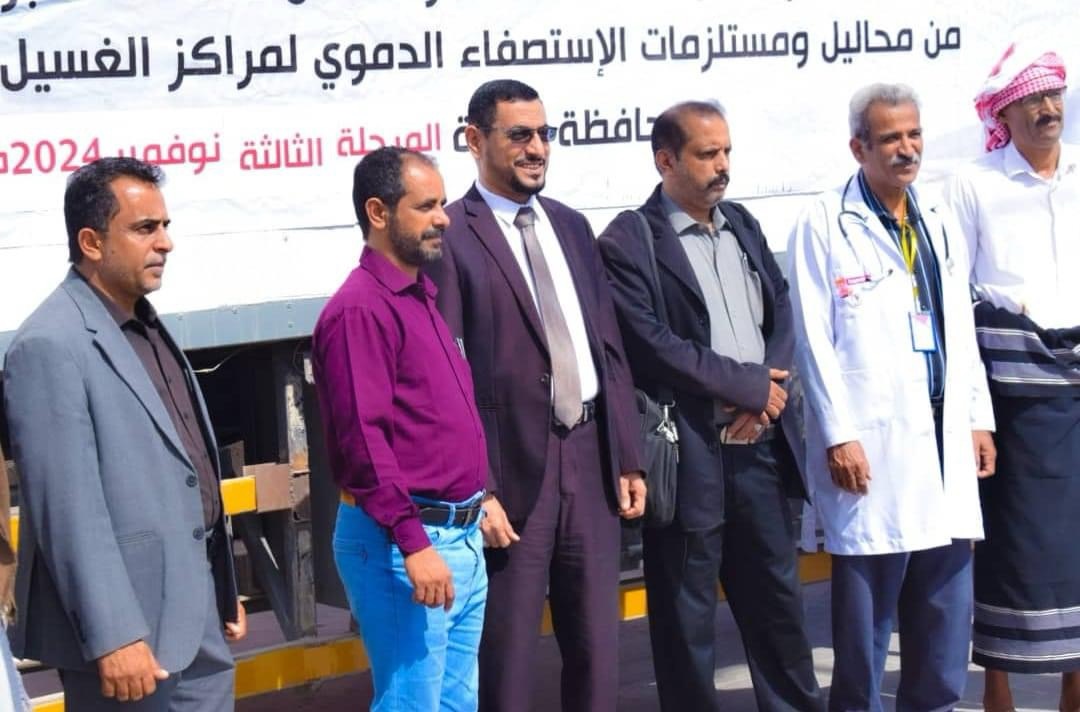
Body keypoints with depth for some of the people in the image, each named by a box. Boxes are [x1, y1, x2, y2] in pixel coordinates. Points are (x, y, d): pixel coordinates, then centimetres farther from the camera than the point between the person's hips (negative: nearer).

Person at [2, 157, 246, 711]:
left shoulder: (146, 326, 12)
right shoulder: (50, 345, -16)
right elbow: (68, 509, -20)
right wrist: (112, 638, -22)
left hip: (197, 619, 8)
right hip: (130, 630, -8)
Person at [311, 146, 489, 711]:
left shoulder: (422, 297, 15)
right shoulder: (360, 309, -15)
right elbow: (363, 440, -21)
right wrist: (414, 544, -24)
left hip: (461, 537, 9)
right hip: (400, 542, -9)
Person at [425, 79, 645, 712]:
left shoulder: (571, 225, 12)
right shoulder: (450, 237, -10)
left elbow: (610, 347, 13)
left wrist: (628, 458, 10)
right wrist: (475, 491, -15)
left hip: (591, 461, 6)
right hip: (512, 470, -6)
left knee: (598, 649, 14)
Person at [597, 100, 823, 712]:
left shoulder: (743, 225, 13)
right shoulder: (630, 242, -9)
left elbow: (782, 311, 10)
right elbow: (652, 345, -18)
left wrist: (769, 389, -8)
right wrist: (748, 385, -12)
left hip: (760, 444, 6)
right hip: (688, 453, -6)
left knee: (777, 593, 15)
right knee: (686, 614, 6)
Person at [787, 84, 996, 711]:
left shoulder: (940, 222, 14)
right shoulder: (826, 222, -5)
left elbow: (962, 330, 16)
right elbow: (815, 338, -9)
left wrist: (979, 419, 12)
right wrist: (838, 434, -14)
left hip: (943, 438, 6)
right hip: (871, 441, -6)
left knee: (947, 606, 10)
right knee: (866, 608, 2)